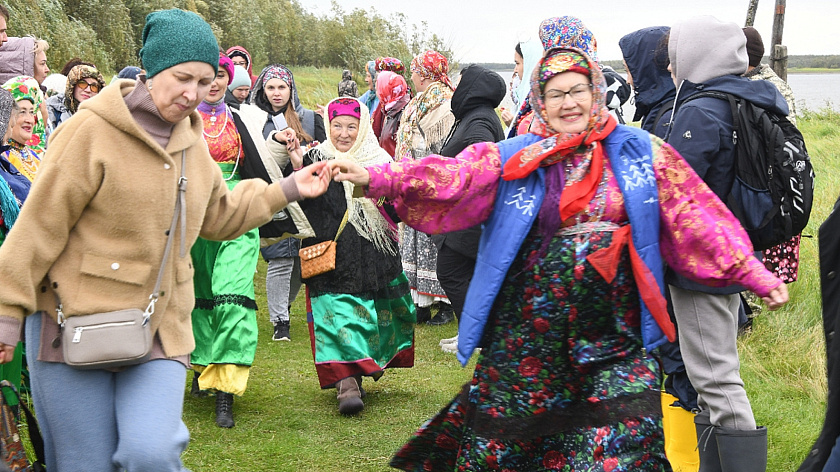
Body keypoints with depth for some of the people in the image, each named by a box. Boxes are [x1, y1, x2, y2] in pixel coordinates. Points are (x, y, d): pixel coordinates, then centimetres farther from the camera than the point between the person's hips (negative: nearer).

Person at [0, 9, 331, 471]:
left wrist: (288, 190, 20)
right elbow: (41, 225, -10)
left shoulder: (191, 139, 10)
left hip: (160, 329, 4)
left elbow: (216, 216, 25)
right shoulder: (93, 130, -11)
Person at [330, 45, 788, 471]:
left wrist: (751, 272, -1)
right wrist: (377, 178, -25)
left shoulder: (639, 153, 4)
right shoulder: (513, 158, 2)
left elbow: (696, 214, 4)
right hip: (531, 325, 0)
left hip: (614, 326, 0)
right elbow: (451, 176, -10)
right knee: (502, 431, 6)